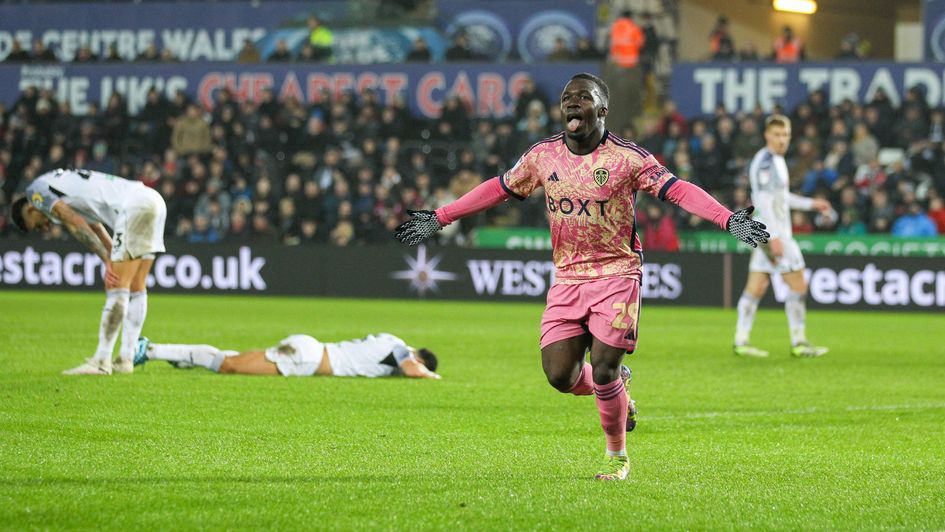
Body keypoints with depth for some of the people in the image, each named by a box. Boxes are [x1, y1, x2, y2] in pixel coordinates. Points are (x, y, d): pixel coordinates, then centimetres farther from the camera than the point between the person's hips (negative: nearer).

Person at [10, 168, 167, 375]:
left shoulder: (36, 190, 6)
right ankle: (125, 359, 16)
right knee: (136, 288, 12)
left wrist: (107, 261, -6)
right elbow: (97, 231, 27)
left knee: (117, 288, -7)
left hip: (132, 205, -9)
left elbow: (76, 224, -6)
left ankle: (101, 362, -7)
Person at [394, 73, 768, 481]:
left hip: (616, 275, -4)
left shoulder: (626, 157, -9)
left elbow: (678, 190, -15)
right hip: (567, 278, 4)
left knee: (603, 373, -10)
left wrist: (728, 220, -29)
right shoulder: (543, 156, 4)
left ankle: (617, 456, 14)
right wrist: (439, 219, 17)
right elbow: (498, 189, 15)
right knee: (560, 376, -5)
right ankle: (617, 385, 29)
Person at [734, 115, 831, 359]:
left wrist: (810, 203, 28)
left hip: (766, 235, 10)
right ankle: (798, 342, -3)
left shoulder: (776, 160, 16)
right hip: (773, 232, -10)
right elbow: (763, 200, -21)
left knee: (756, 288, 8)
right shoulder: (765, 161, -14)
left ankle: (741, 341, 8)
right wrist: (774, 236, -24)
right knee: (798, 285, -6)